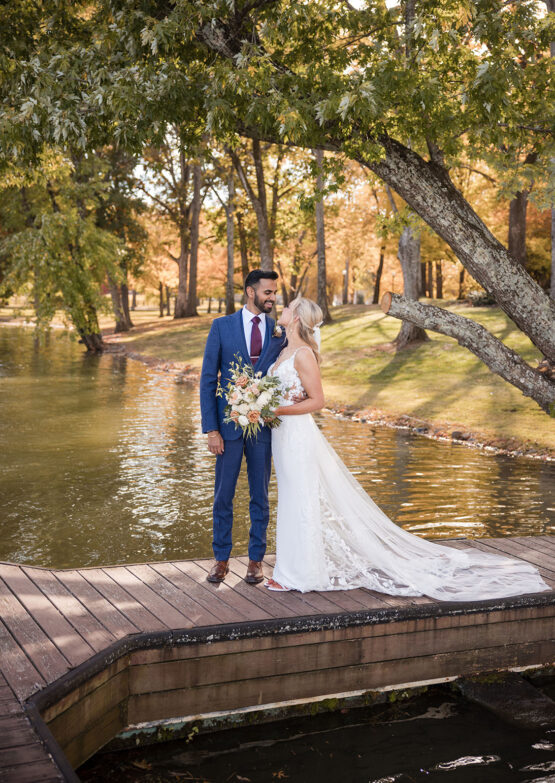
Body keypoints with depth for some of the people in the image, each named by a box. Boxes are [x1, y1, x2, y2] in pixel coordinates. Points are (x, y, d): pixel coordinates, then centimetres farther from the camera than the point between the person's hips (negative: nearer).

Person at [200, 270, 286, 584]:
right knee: (223, 495, 6)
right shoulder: (222, 326, -1)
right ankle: (222, 559, 20)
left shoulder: (280, 331, 3)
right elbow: (208, 379, -2)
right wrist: (211, 429, -8)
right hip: (229, 424, -1)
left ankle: (256, 559, 20)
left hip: (264, 425, 1)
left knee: (260, 495, 8)